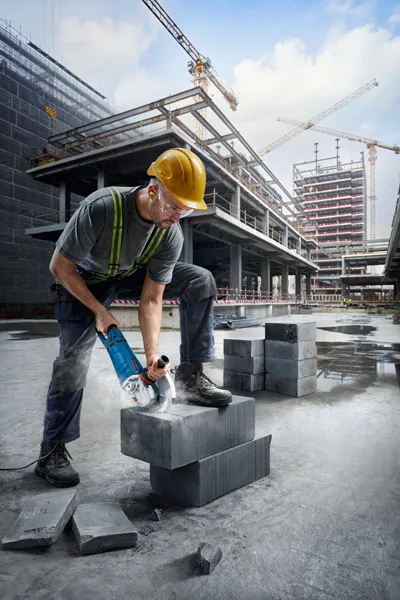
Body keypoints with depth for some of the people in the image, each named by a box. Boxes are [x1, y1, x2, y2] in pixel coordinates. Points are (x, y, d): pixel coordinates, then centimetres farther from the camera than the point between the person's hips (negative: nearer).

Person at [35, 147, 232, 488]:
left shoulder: (172, 235, -22)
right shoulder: (101, 208, -35)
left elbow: (151, 300, -19)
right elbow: (60, 266, -23)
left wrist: (152, 355, -29)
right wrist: (99, 310, -19)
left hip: (134, 275, 4)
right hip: (84, 280, -3)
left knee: (201, 281, -14)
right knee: (73, 361, -13)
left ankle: (191, 376, -11)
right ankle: (52, 451, 10)